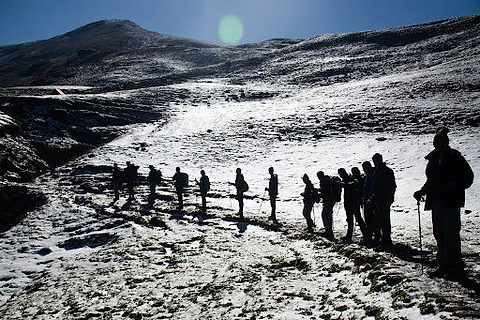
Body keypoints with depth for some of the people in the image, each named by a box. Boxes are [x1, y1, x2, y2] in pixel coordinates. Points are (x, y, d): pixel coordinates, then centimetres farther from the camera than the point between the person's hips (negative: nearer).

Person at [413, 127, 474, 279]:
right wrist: (422, 192, 8)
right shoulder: (433, 160, 13)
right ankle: (443, 265, 19)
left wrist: (456, 187, -19)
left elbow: (468, 178, -3)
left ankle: (456, 267, 5)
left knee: (451, 235, -6)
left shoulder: (456, 158, -3)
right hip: (436, 203, 6)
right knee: (439, 235, 10)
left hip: (451, 203, -6)